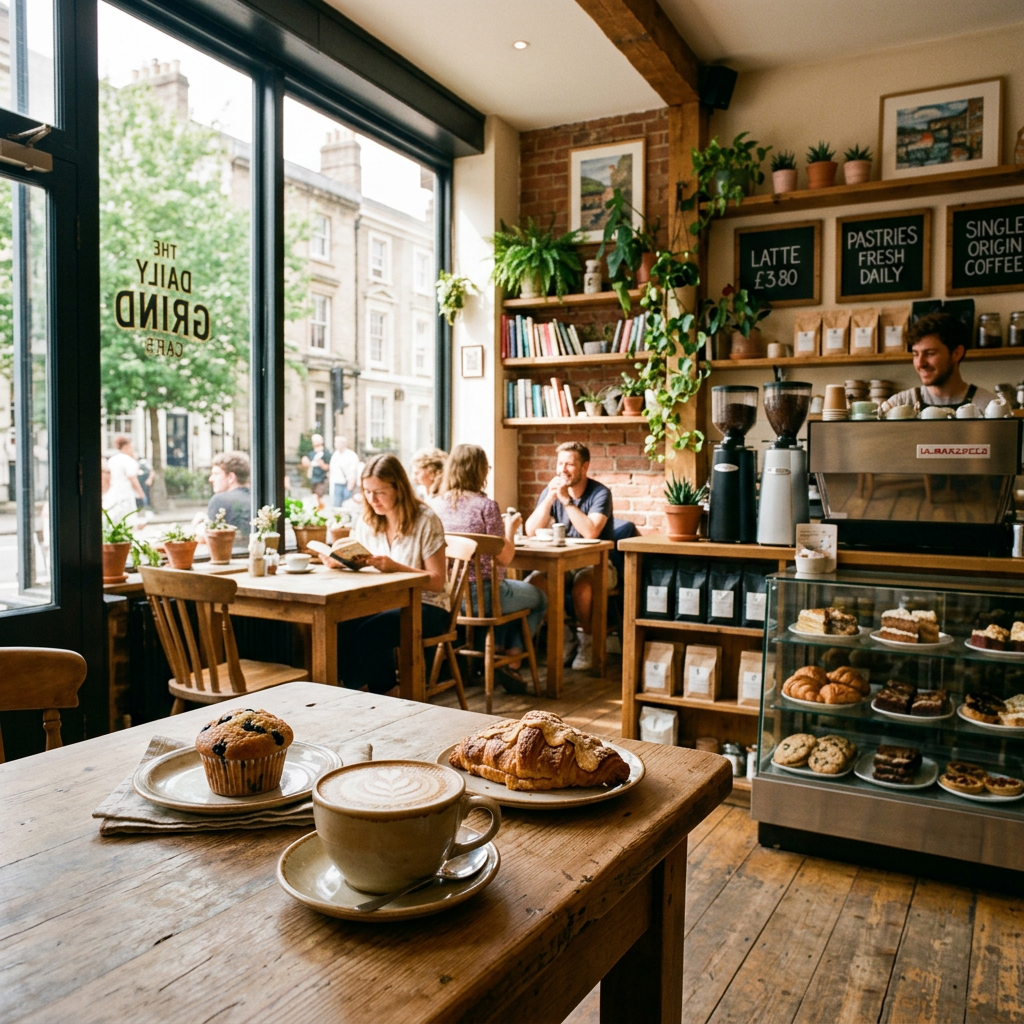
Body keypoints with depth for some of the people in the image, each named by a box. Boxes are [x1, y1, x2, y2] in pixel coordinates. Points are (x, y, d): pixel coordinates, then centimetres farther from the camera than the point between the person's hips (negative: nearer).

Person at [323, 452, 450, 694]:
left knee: (369, 632, -31)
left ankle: (384, 696, -8)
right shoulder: (367, 521, 8)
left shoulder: (425, 521, -10)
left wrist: (395, 567, -25)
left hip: (424, 606, -5)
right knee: (337, 627, -25)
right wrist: (337, 560, -15)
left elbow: (437, 582, -12)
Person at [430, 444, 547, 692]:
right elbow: (504, 557, -14)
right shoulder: (486, 506, -18)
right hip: (481, 595, -6)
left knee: (511, 591, 36)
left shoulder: (434, 504, -2)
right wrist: (510, 527, 4)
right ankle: (511, 663, 21)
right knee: (539, 599, 23)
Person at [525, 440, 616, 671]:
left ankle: (585, 638, -8)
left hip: (596, 565, -4)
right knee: (532, 583, -23)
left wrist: (566, 500, -26)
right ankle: (563, 634, 0)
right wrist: (550, 498, -19)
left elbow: (591, 532, -28)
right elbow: (531, 531, -9)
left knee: (581, 585, -36)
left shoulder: (600, 493, -11)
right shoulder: (550, 491, 2)